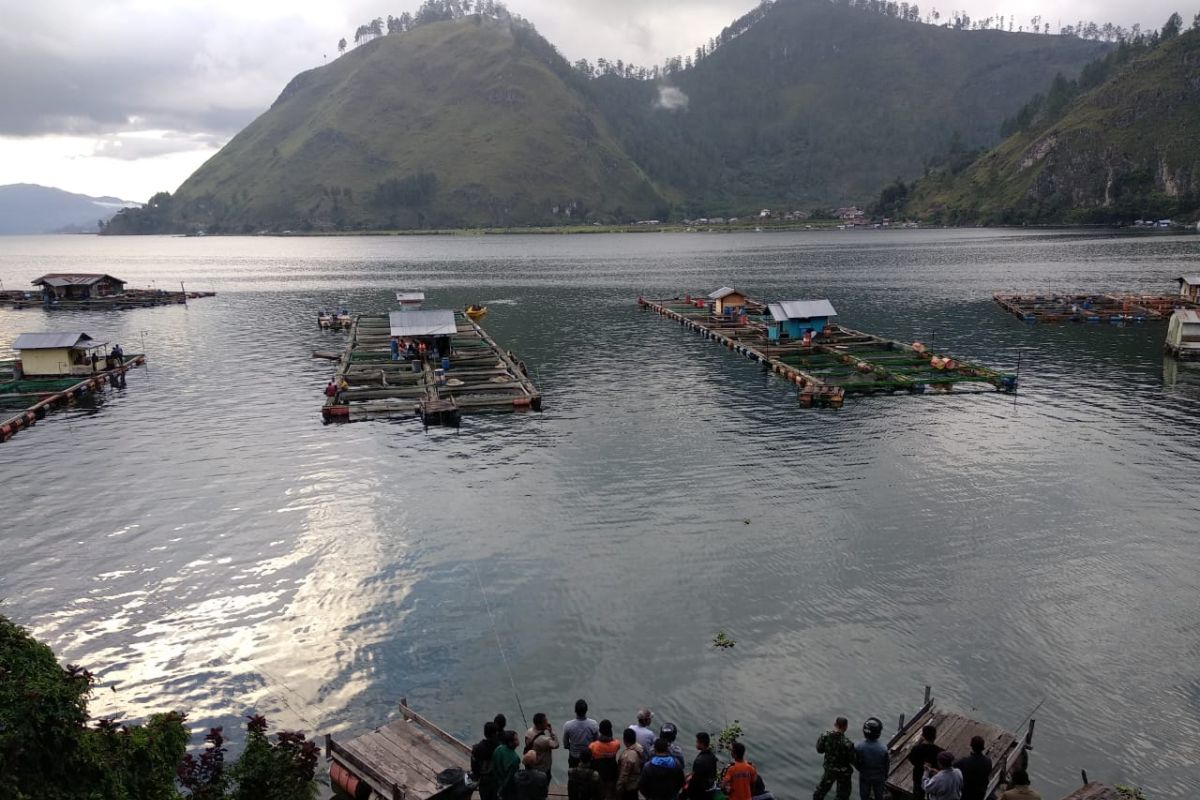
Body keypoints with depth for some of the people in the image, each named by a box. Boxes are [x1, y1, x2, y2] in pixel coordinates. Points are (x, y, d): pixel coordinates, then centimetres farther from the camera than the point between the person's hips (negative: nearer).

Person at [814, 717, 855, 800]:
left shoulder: (825, 736, -21)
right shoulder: (847, 743, -33)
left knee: (822, 787, 29)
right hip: (843, 771, -4)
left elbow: (819, 749, -5)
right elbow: (852, 760, -21)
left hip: (829, 768, 4)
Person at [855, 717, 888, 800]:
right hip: (878, 778, 0)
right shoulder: (883, 750, -30)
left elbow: (856, 764, -15)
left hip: (864, 777, 0)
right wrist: (885, 777, 7)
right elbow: (885, 766, -13)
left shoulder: (859, 747, -29)